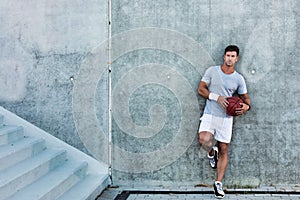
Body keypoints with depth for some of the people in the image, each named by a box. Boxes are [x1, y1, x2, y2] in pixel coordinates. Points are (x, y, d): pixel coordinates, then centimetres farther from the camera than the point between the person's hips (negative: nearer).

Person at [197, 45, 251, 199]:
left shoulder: (239, 79, 5)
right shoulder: (212, 71, 1)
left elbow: (245, 97, 14)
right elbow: (200, 89, -1)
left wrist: (246, 106, -11)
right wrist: (217, 97, -15)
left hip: (226, 118, 2)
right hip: (210, 115, -2)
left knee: (223, 150, 3)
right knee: (204, 140, -27)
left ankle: (218, 183, 14)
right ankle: (211, 152, 10)